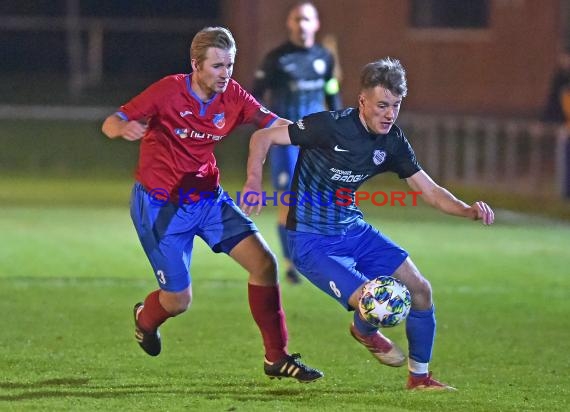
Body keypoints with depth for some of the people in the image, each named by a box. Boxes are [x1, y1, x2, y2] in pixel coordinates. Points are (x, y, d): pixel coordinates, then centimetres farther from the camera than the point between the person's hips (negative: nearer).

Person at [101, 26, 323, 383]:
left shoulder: (233, 97, -7)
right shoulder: (168, 92, -19)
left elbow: (275, 125, -7)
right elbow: (111, 124, -16)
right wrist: (125, 128, -41)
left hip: (208, 197, 5)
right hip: (160, 205, -5)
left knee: (264, 263, -9)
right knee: (179, 300, -1)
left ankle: (278, 358, 3)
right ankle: (146, 319, 38)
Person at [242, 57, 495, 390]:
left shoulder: (392, 142, -2)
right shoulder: (330, 126, -21)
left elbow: (430, 191, 2)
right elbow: (263, 138, -15)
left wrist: (469, 210, -16)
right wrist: (255, 180, -31)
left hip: (354, 230, 7)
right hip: (312, 241, -7)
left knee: (420, 289, 0)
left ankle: (420, 376, 20)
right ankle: (365, 332, 18)